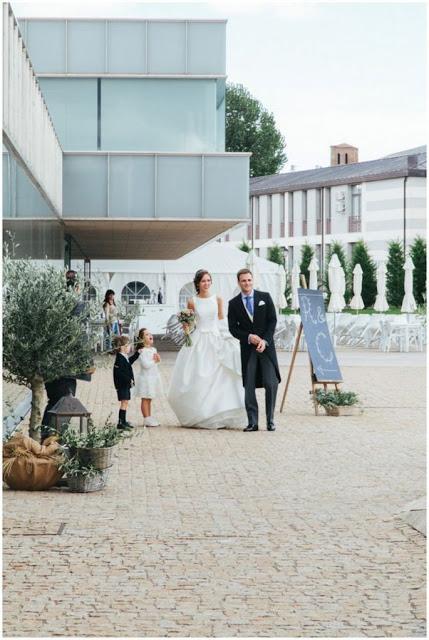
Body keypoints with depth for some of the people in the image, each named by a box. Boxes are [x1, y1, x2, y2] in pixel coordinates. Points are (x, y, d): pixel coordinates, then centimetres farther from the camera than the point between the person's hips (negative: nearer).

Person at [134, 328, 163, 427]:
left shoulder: (153, 349, 12)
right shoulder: (142, 351, -16)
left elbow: (157, 361, 15)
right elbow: (146, 364, -25)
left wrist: (157, 359, -7)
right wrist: (154, 361, -10)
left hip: (153, 377, 8)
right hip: (145, 377, -8)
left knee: (149, 399, 14)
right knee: (145, 399, -2)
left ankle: (150, 418, 20)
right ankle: (147, 420, 1)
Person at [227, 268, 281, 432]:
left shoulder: (265, 297, 5)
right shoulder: (234, 303, 5)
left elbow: (272, 320, 2)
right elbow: (233, 328, 4)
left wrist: (265, 341, -9)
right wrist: (249, 337, -12)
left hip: (266, 346, -1)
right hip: (247, 349, 1)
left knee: (271, 384, -7)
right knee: (249, 387, -1)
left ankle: (270, 420, 4)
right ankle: (252, 423, 3)